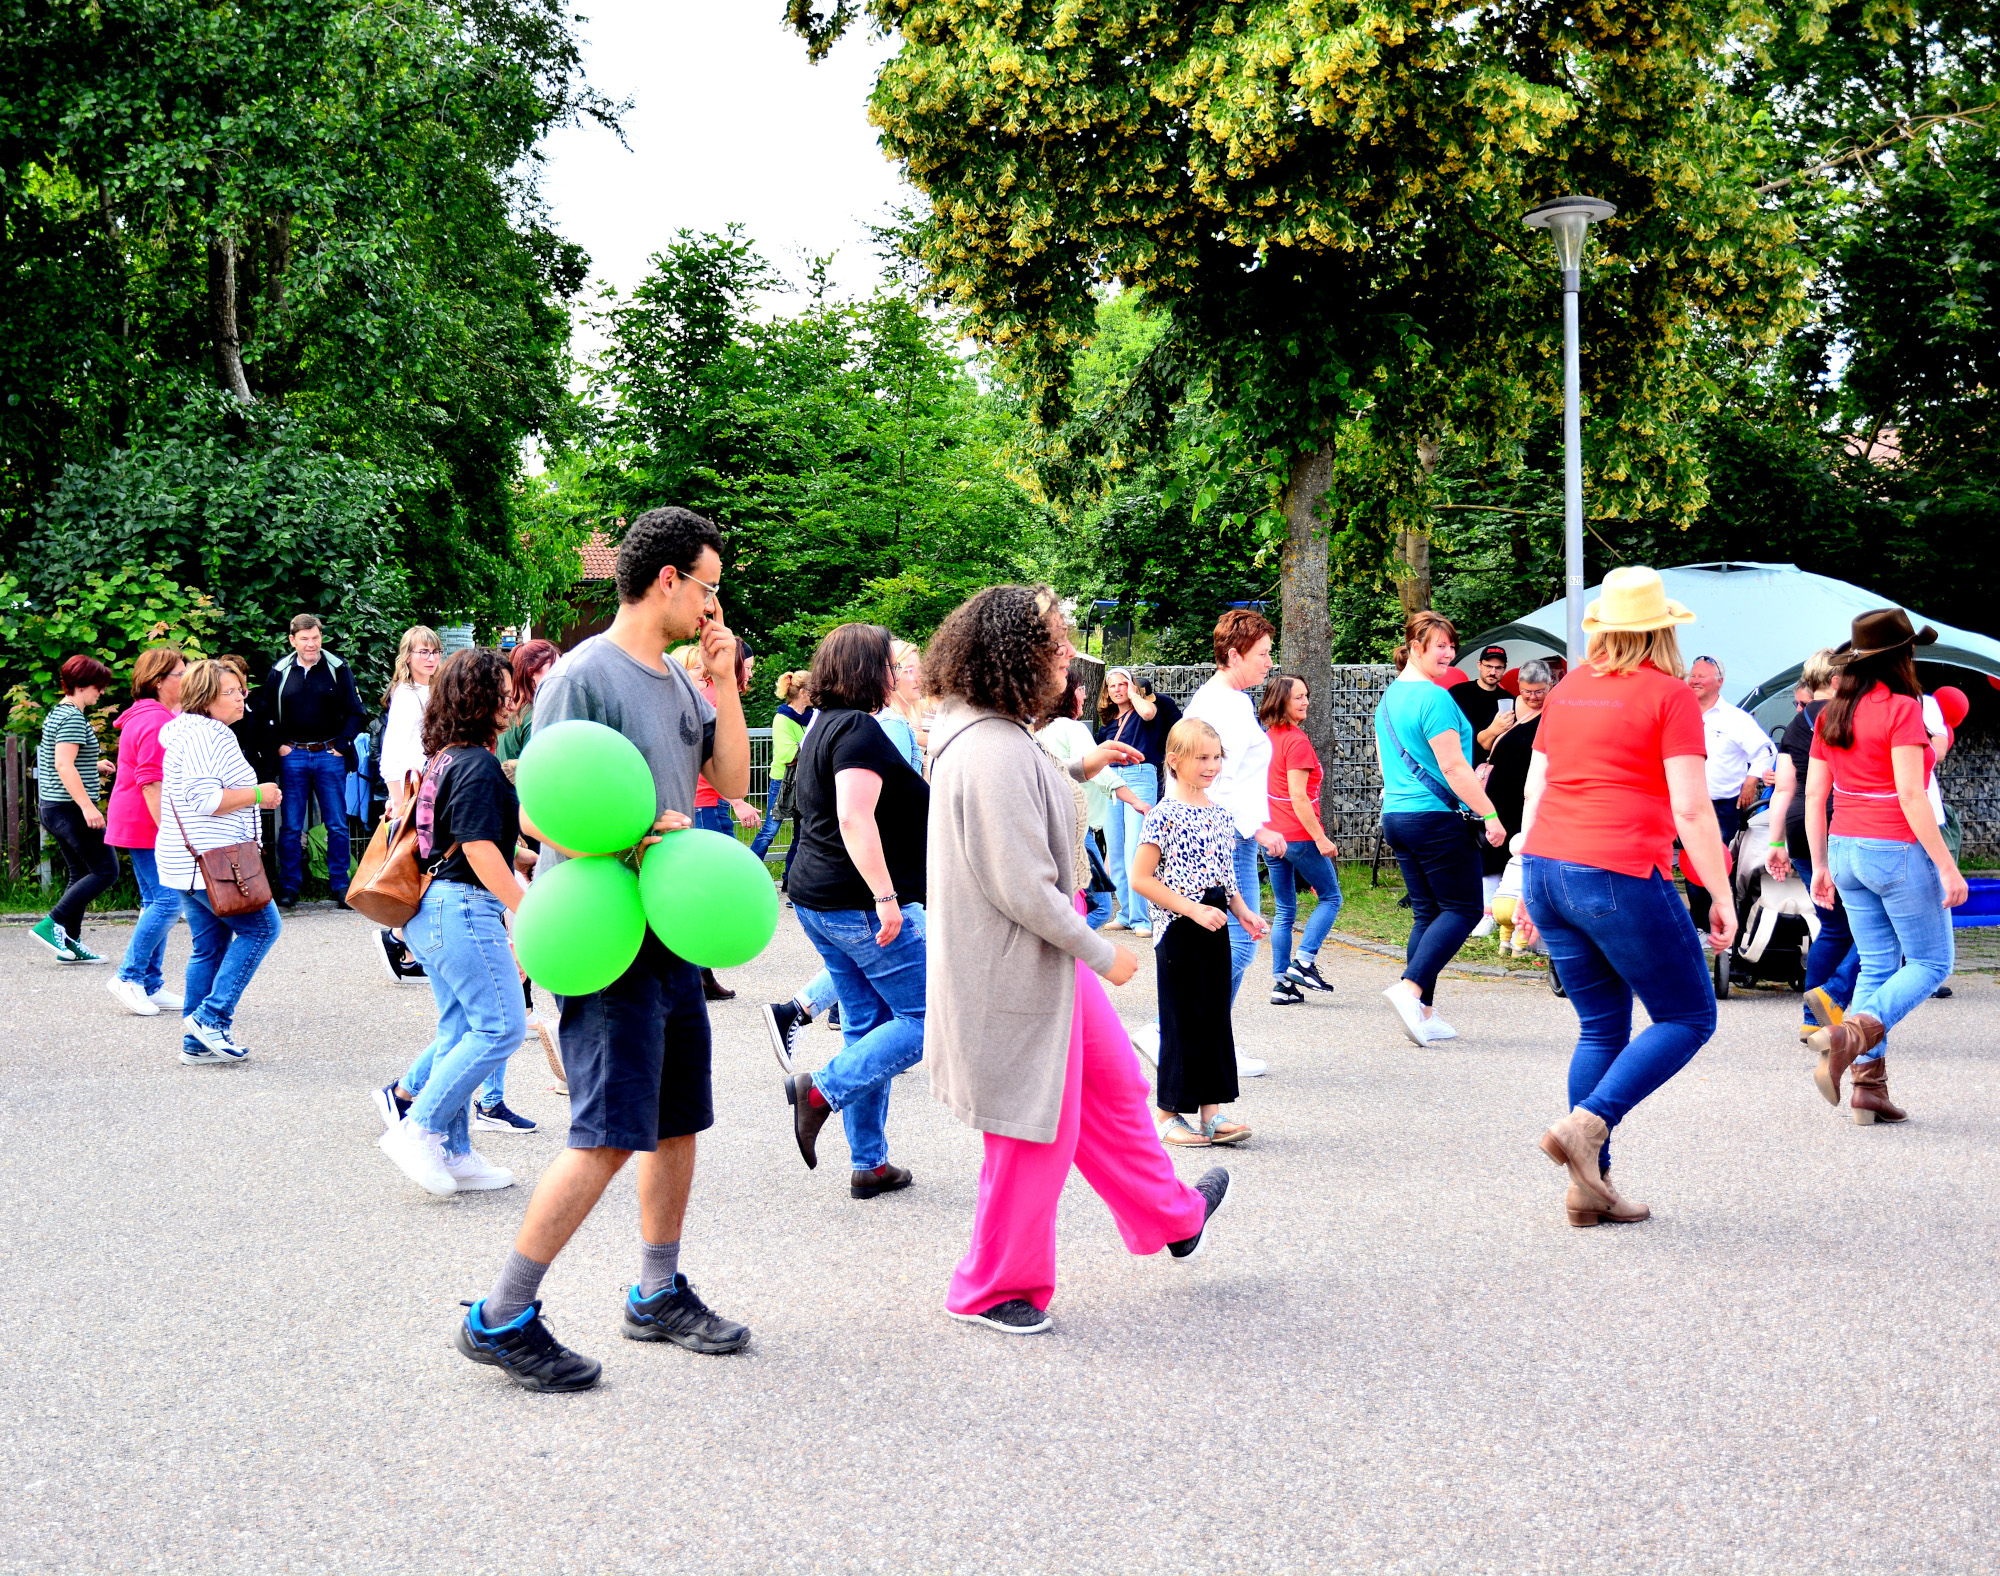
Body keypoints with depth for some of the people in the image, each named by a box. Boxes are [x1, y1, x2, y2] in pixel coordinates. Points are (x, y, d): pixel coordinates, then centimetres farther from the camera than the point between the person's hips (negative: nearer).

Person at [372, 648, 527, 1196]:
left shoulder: (444, 760, 14)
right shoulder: (478, 765, -15)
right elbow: (479, 849, -19)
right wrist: (528, 910, -15)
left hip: (429, 910, 10)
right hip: (465, 906, -10)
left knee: (461, 1032, 13)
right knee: (501, 1026, -5)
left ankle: (454, 1153, 13)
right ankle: (419, 1130, -4)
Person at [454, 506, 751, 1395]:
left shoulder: (677, 680, 13)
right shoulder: (584, 676, -13)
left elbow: (730, 780, 14)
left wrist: (724, 681, 5)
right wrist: (626, 842, -29)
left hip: (670, 936, 9)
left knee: (677, 1120, 15)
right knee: (608, 1136, -11)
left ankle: (659, 1295, 29)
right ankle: (500, 1319, -2)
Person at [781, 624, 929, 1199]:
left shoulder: (825, 727, 17)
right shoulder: (860, 730, -15)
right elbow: (855, 819, -26)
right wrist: (885, 898, -29)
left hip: (820, 902, 10)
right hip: (860, 904, -10)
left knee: (866, 1024, 13)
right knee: (926, 1018, -3)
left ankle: (869, 1164, 14)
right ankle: (822, 1089, -13)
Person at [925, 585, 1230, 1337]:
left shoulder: (984, 735, 5)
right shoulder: (995, 754, -28)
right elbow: (1024, 889, -28)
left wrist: (1079, 770, 20)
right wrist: (1102, 953, -17)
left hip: (1041, 959, 11)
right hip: (1016, 972, -11)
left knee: (1112, 1082, 24)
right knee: (1036, 1131, 4)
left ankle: (1171, 1217, 43)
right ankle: (994, 1288, 21)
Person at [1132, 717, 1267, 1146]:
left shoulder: (1221, 814, 9)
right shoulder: (1165, 816, -13)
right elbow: (1141, 878, -16)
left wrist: (1244, 912, 6)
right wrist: (1192, 909, -19)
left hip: (1214, 927, 7)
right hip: (1177, 932, -7)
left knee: (1216, 1017, 8)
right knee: (1183, 1021, -1)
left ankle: (1212, 1110, 14)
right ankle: (1168, 1112, 10)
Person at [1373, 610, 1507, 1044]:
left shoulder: (1389, 696, 14)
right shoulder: (1435, 698, -14)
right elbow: (1453, 767, -18)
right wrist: (1490, 815, -15)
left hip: (1395, 815, 9)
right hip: (1436, 818, -9)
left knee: (1426, 912, 12)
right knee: (1463, 908, -2)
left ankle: (1423, 1013, 9)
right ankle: (1410, 988, -16)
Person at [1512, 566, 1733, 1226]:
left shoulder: (1566, 692, 15)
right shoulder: (1670, 696, -4)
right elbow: (1691, 809, -9)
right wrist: (1722, 897, -3)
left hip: (1547, 869, 7)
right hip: (1621, 876, -7)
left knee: (1602, 1028, 15)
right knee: (1688, 1017, 8)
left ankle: (1590, 1188, 11)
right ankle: (1586, 1122, -10)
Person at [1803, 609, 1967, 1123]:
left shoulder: (1830, 715, 6)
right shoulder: (1901, 709, -14)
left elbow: (1814, 796, 8)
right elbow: (1911, 796, -19)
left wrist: (1820, 865, 15)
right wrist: (1947, 866, -15)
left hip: (1846, 849, 7)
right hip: (1899, 850, -7)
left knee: (1877, 966, 13)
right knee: (1931, 964, 7)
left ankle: (1869, 1084, 7)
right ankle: (1851, 1034, -15)